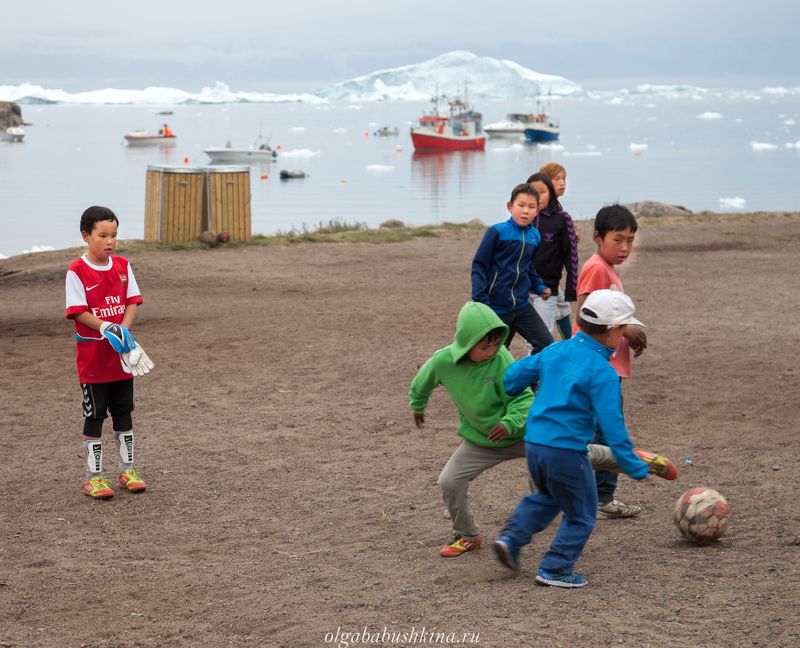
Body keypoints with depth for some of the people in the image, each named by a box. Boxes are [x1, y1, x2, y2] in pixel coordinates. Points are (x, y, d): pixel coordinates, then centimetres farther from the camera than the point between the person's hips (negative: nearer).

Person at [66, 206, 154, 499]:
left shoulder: (122, 266, 3)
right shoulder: (77, 271, -11)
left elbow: (132, 302, 2)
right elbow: (78, 311, -15)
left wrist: (123, 329, -15)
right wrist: (106, 328, -26)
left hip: (122, 354, 5)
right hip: (92, 356, -5)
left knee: (124, 412, 12)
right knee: (94, 416, 2)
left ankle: (127, 470, 23)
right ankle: (93, 477, 10)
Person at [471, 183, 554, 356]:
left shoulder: (534, 236, 3)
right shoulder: (497, 232, -12)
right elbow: (479, 265, -10)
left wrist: (539, 287, 3)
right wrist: (481, 300, -16)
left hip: (522, 305, 5)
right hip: (496, 308, -5)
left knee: (546, 344, -5)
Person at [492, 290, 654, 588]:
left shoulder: (554, 351, 6)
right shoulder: (602, 373, -14)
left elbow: (514, 375, 14)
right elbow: (613, 427, -17)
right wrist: (636, 468, -11)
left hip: (533, 443, 7)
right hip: (567, 451, -7)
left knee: (546, 497, 31)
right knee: (581, 514, 13)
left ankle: (511, 538, 18)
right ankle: (555, 570, 14)